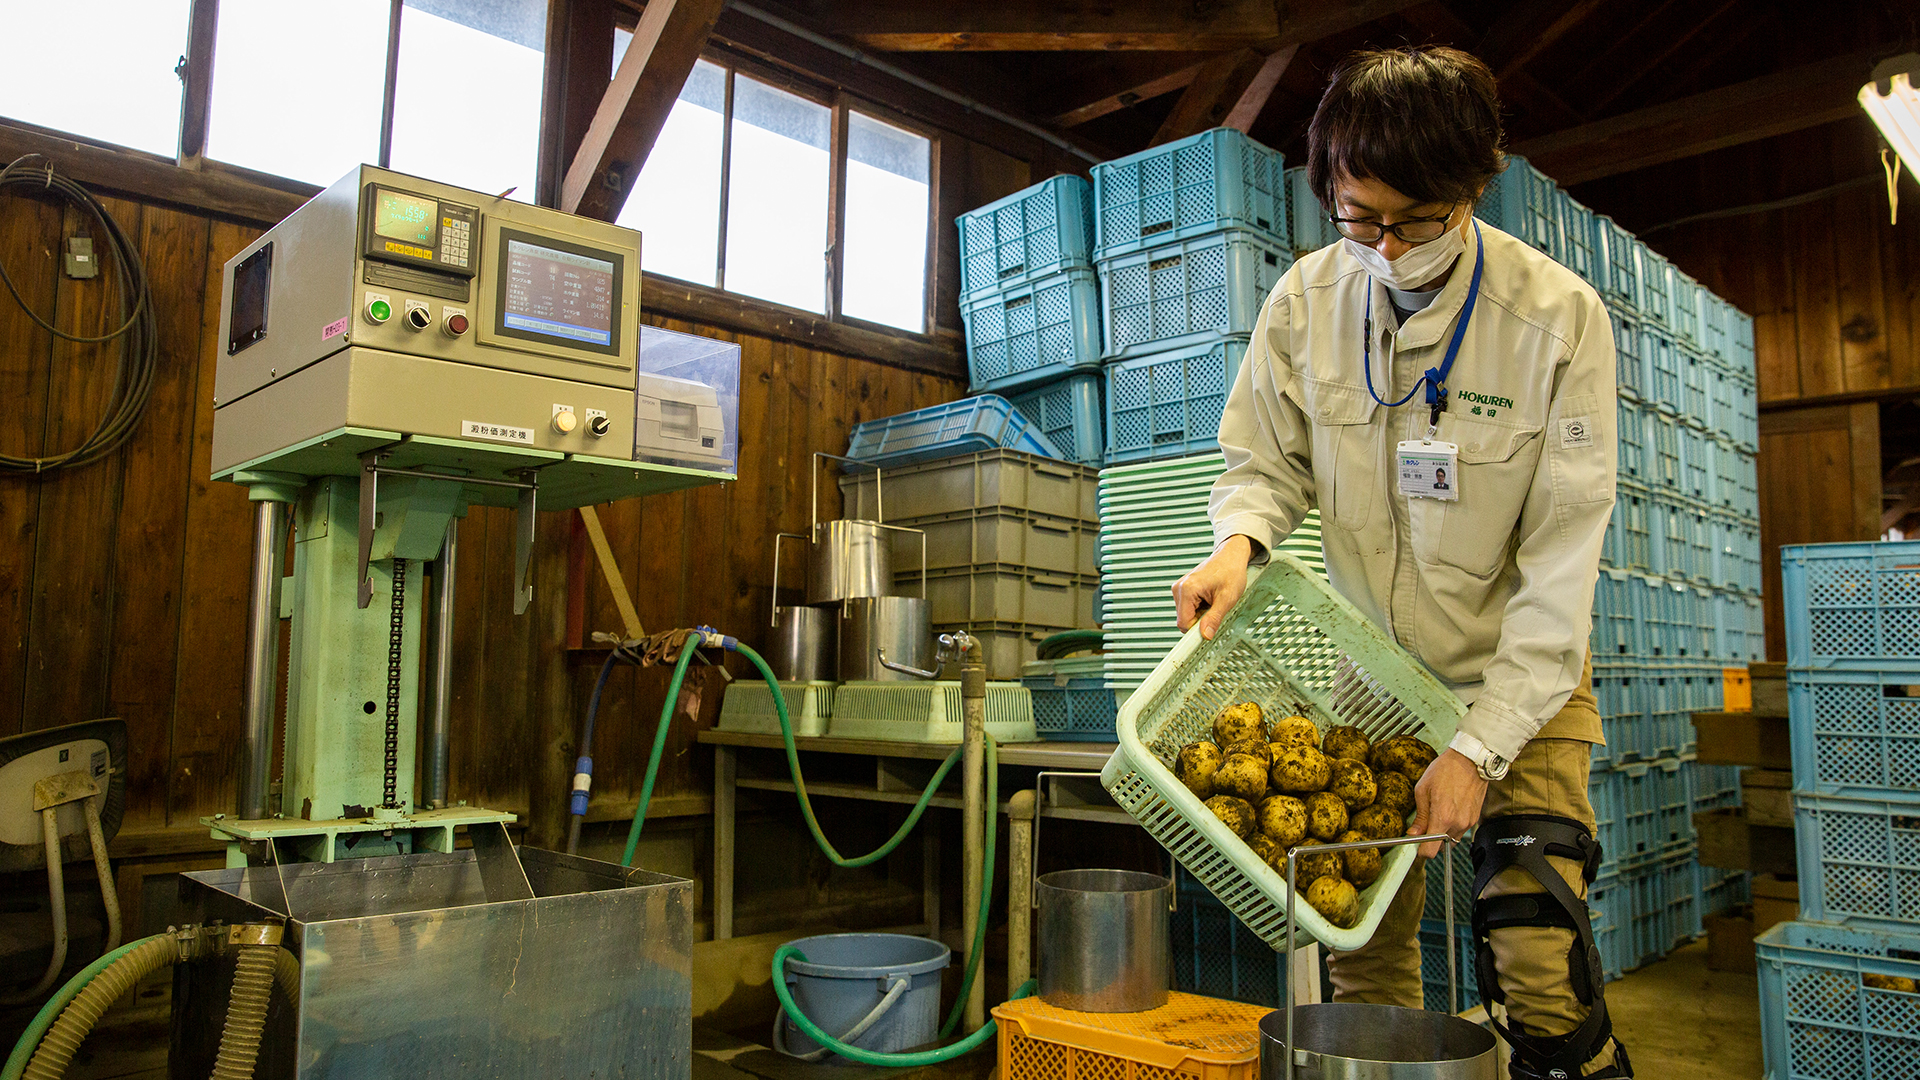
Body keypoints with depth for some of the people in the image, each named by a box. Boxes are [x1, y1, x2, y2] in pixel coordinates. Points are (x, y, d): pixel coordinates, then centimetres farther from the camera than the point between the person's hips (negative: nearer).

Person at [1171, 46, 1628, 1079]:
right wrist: (1240, 540, -21)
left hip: (1523, 681, -2)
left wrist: (1480, 745, -20)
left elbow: (1563, 562, -16)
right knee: (1362, 938, 6)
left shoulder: (1557, 316, -17)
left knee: (1538, 962, -10)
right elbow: (1265, 461, 3)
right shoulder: (1305, 302, -10)